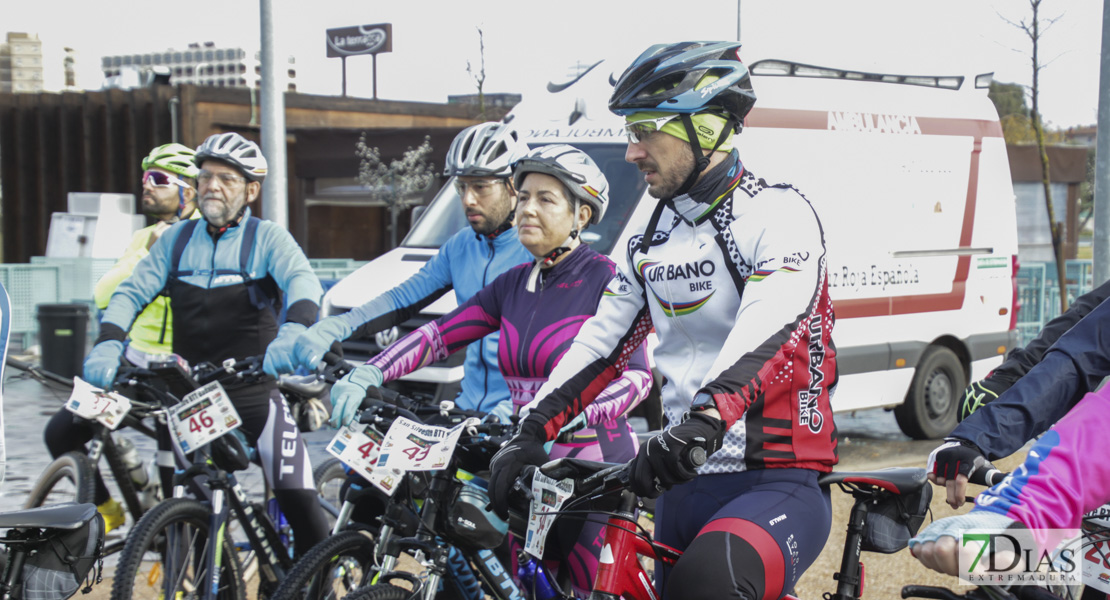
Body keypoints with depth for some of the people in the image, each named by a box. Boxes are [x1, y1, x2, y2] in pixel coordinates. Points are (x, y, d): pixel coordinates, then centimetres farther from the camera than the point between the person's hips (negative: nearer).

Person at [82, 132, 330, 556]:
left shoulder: (267, 238, -1)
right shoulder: (177, 239, 10)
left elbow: (302, 281, -18)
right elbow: (133, 291, 3)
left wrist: (294, 330, -41)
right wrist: (108, 343, -16)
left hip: (255, 393, -3)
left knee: (299, 502, -11)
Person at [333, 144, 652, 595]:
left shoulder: (604, 280, -9)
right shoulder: (513, 284, 11)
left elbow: (637, 376, -17)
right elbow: (438, 336, 8)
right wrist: (368, 375, -8)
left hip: (595, 469, -6)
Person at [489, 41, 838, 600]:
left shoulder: (778, 215, -8)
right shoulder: (653, 241, 16)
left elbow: (765, 334, -25)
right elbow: (601, 343, 14)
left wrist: (701, 423, -41)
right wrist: (530, 433, 1)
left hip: (782, 479, -7)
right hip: (687, 483, 8)